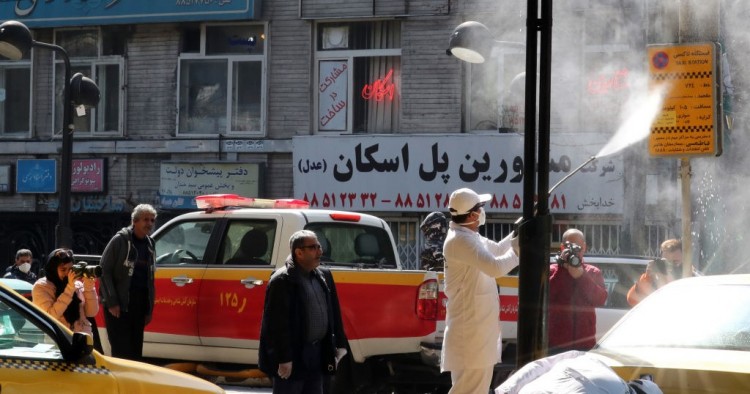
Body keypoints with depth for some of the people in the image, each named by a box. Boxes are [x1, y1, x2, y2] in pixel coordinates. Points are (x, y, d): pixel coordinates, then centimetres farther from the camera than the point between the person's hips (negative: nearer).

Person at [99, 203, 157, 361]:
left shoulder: (149, 245, 15)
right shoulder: (120, 240, -5)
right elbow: (104, 271, -9)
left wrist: (149, 309, 14)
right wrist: (112, 302, -14)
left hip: (139, 306, 7)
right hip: (118, 307, -7)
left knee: (136, 354, 7)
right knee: (122, 353, -9)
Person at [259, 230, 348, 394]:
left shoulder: (324, 276, 10)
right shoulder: (282, 281, -15)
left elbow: (334, 312, 17)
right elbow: (278, 323, -19)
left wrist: (340, 343, 12)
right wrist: (283, 358, -21)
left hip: (318, 354, 8)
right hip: (293, 355, -8)